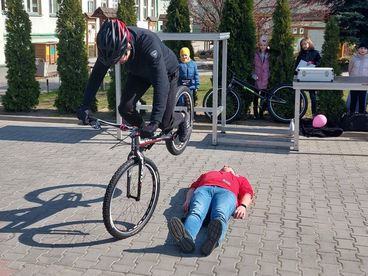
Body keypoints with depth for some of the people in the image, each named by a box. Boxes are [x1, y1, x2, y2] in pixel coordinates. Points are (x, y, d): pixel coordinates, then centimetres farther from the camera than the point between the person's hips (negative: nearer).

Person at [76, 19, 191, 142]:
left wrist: (154, 121, -54)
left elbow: (161, 84, -48)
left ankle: (183, 117, 29)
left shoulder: (148, 43, -44)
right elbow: (97, 74, -19)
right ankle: (143, 132, 16)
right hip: (139, 72, 5)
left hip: (166, 72, -4)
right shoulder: (112, 47, -29)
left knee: (164, 123, -5)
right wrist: (85, 106, -27)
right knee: (125, 108, -13)